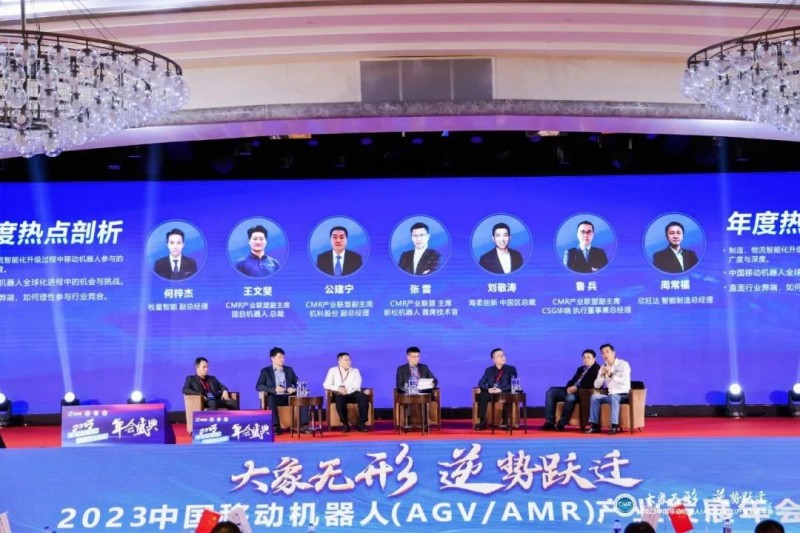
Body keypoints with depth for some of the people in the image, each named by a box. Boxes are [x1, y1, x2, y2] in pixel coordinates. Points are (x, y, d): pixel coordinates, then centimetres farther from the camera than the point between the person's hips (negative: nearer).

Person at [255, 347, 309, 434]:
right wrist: (274, 389, -20)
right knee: (270, 399, -38)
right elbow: (258, 386, -5)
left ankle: (303, 425, -29)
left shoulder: (289, 370, 18)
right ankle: (276, 426, -40)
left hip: (288, 397, 3)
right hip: (275, 397, -3)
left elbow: (298, 383, 13)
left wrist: (294, 389, -12)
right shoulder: (265, 371, 7)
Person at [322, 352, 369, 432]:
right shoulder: (333, 370, 12)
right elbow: (326, 385, 0)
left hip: (353, 394, 1)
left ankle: (361, 423, -26)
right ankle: (345, 423, -25)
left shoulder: (355, 371, 15)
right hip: (341, 394, -1)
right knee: (339, 398, -38)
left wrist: (346, 390, -19)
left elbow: (357, 385, -2)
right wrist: (338, 388, -17)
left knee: (363, 397, -32)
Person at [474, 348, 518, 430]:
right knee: (482, 396, -31)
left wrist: (501, 390, -22)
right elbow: (481, 383, 3)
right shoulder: (489, 370, 12)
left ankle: (505, 421, -23)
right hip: (491, 393, 2)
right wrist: (488, 389, -19)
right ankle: (482, 422, -28)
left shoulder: (511, 369, 6)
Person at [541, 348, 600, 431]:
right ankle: (550, 422, -13)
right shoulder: (580, 369, 25)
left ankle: (562, 423, -28)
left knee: (570, 397, -39)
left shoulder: (597, 369, -2)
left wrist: (577, 388, -22)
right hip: (572, 391, 9)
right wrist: (569, 388, -5)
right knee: (550, 392, -7)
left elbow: (593, 385, -17)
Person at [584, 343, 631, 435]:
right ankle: (594, 425, -21)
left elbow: (624, 381, -21)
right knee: (595, 396, -18)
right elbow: (596, 385, 3)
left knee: (613, 397, -37)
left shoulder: (623, 364, -6)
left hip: (623, 395, -5)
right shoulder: (603, 367, 10)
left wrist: (611, 375, -29)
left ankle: (615, 426, -39)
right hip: (611, 395, 5)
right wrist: (602, 375, -14)